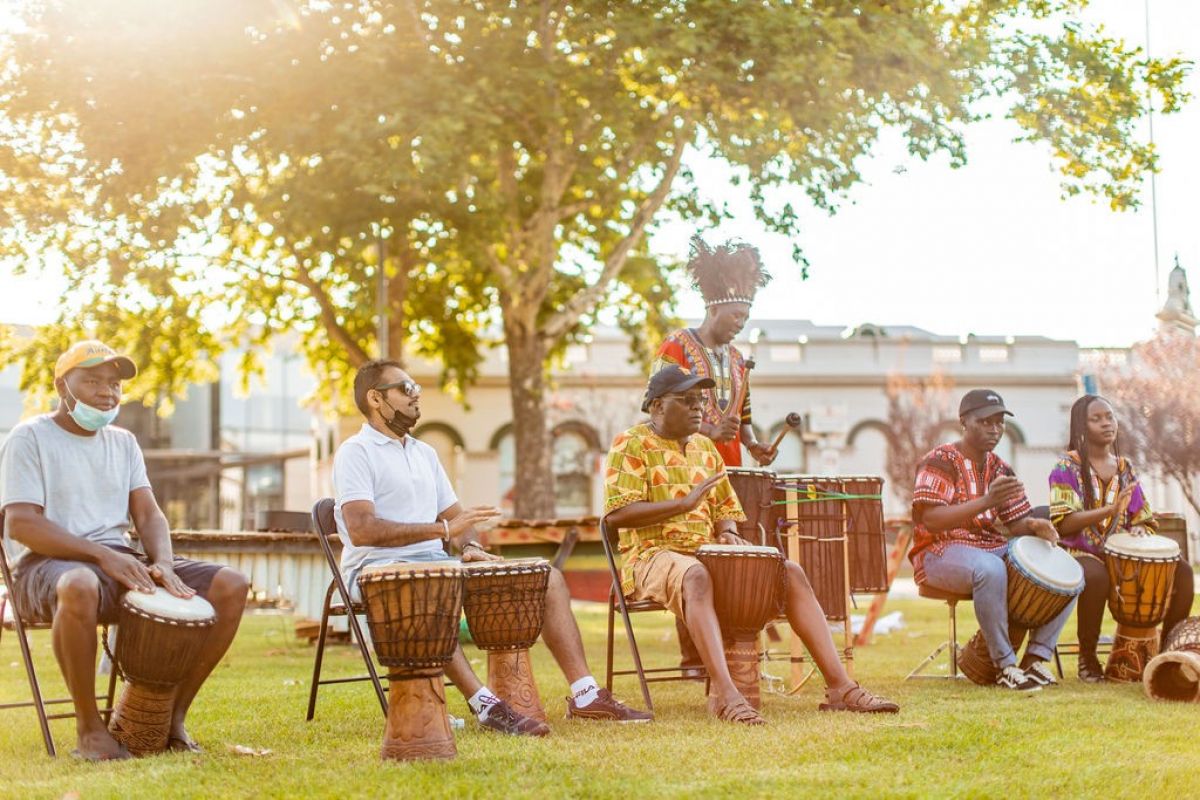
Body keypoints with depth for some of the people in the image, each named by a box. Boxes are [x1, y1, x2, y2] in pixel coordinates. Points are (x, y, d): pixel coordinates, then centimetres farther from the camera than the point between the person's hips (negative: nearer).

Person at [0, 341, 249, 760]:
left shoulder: (123, 442, 19)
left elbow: (148, 514, 11)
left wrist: (163, 563, -13)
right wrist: (102, 555, -24)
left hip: (119, 562, 6)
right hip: (49, 565, -6)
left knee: (231, 585, -13)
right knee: (80, 586, -44)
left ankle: (172, 715, -6)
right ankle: (89, 728, -25)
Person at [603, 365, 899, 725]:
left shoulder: (704, 448, 20)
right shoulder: (631, 445, -2)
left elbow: (725, 510, 23)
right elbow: (616, 514, -14)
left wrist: (727, 533, -2)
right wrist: (684, 503, -19)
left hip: (709, 553, 7)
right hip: (652, 556, -7)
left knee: (791, 572, -12)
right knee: (696, 575, -41)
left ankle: (840, 686, -17)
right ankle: (725, 694, -52)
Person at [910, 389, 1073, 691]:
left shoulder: (999, 468, 14)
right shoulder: (941, 461, -9)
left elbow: (1016, 522, 15)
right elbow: (930, 520, -21)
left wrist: (1034, 526, -11)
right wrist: (986, 502, -31)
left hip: (996, 549, 8)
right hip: (942, 551, -7)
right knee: (990, 568, -41)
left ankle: (1035, 657, -9)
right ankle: (1005, 666, -30)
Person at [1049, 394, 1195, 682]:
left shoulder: (1125, 468, 15)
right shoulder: (1067, 467, -2)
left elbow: (1143, 519, 17)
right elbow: (1063, 524, -13)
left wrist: (1139, 530, -8)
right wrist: (1110, 509, -23)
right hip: (1080, 552, -5)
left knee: (1182, 571, -16)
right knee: (1096, 576, -41)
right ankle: (1087, 657, -21)